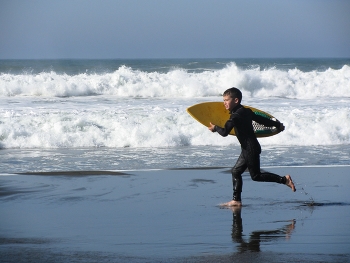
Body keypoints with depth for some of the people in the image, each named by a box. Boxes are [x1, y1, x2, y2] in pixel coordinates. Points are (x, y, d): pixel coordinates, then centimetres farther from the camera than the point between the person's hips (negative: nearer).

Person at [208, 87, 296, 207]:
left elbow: (224, 132, -27)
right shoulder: (246, 111, 8)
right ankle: (236, 200, 10)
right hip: (248, 149, 10)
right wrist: (277, 124, 33)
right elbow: (261, 119, 20)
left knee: (256, 176, 0)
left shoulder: (236, 115, -20)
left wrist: (215, 128, -5)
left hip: (250, 149, -10)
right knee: (236, 171, 10)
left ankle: (284, 179, 3)